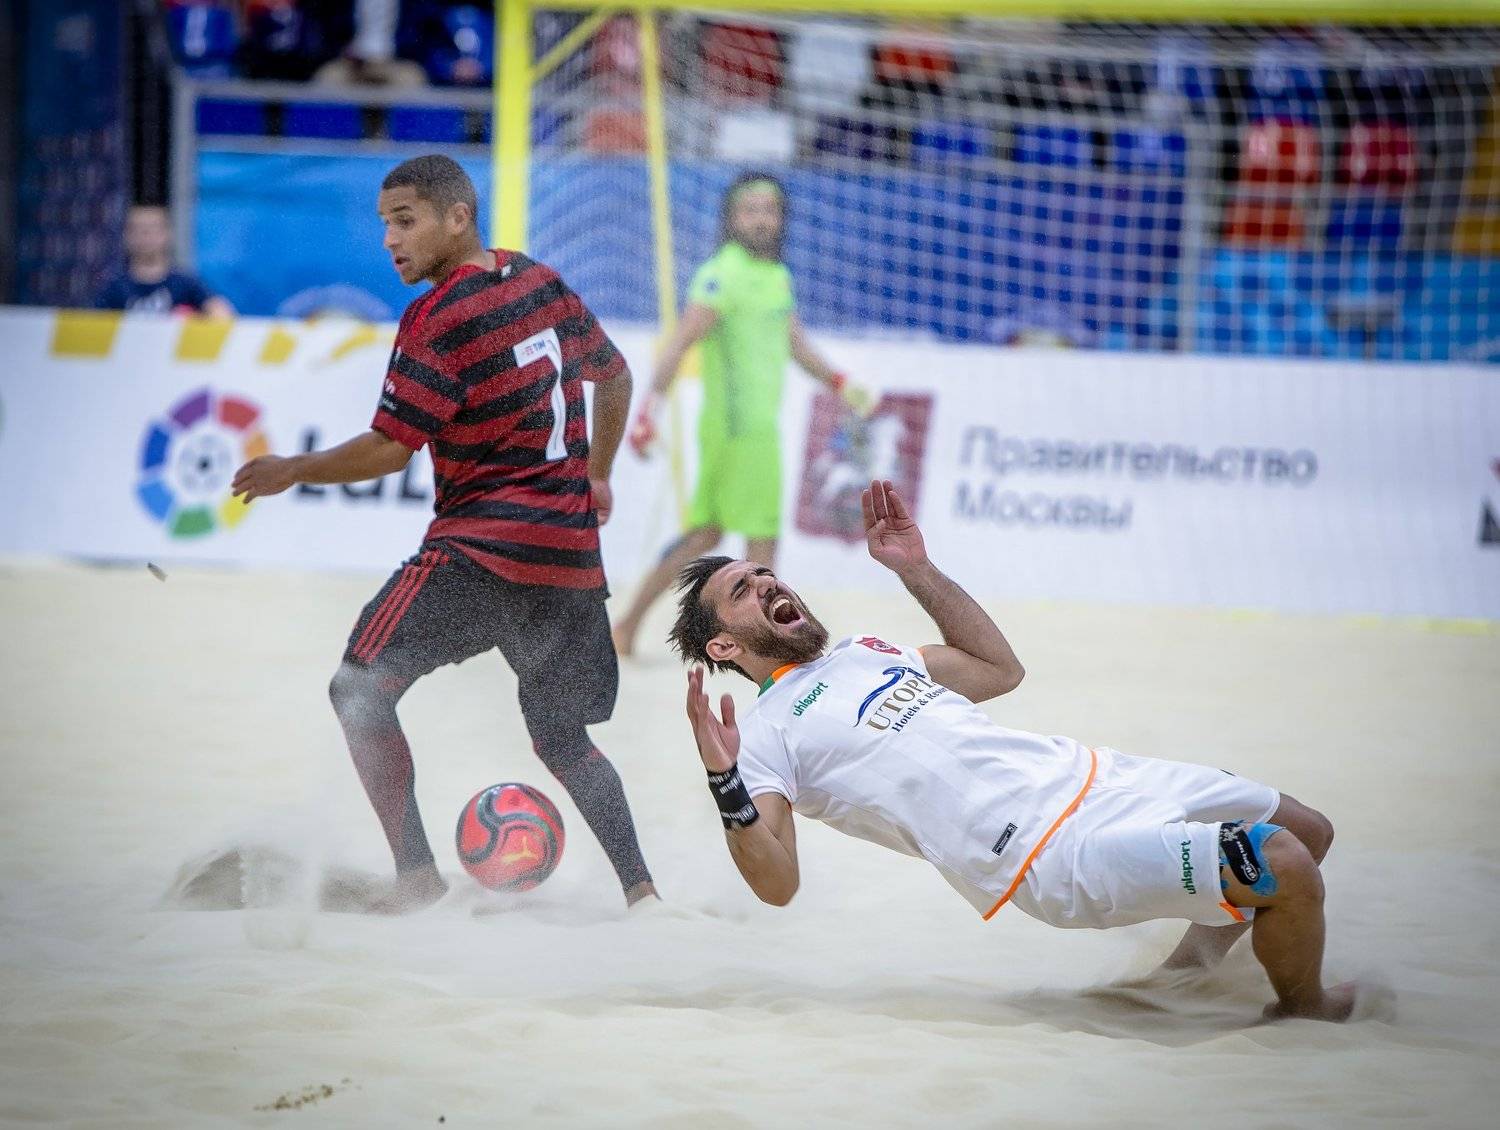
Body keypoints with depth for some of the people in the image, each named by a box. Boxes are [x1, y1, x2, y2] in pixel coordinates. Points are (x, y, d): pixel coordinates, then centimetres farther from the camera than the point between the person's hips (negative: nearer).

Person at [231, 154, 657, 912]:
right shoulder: (544, 285, 10)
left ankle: (417, 878, -13)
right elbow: (614, 376, 24)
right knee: (563, 741, 18)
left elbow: (389, 450, -13)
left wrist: (292, 472, 2)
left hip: (482, 547, -8)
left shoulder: (437, 319, -12)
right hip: (572, 551, 8)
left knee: (362, 688, -5)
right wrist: (595, 479, 36)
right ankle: (640, 889, 8)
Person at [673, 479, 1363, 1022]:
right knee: (1286, 869, -21)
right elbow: (777, 882, -12)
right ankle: (1301, 1012, 7)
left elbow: (999, 667, 30)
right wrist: (724, 784, -29)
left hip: (1085, 773, 9)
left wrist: (915, 568, 23)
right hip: (1052, 850, -9)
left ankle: (1197, 956, 28)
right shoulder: (763, 739, 0)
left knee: (1307, 831, 13)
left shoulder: (864, 653, 23)